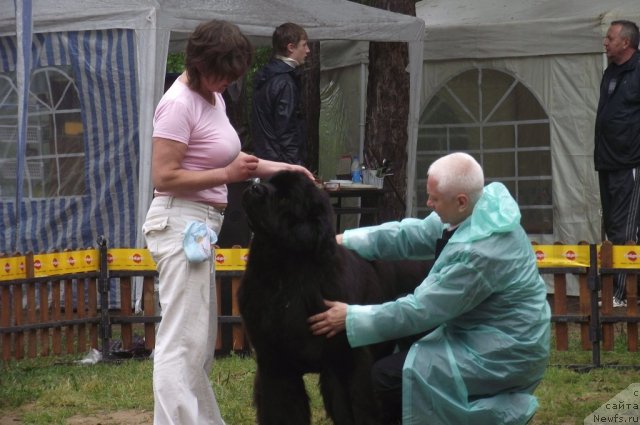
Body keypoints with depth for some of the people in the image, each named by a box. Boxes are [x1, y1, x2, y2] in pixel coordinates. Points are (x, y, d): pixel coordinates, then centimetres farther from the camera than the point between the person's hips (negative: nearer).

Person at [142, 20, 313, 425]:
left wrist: (284, 168, 15)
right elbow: (164, 177, -21)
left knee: (201, 339, 16)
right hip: (181, 223, -10)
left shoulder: (213, 96, 10)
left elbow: (226, 158, 20)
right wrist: (228, 175, -20)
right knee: (183, 340, -11)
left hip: (200, 225, 10)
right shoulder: (179, 103, -17)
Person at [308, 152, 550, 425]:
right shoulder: (478, 210, -3)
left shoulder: (479, 252, -29)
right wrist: (345, 241, -1)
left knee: (383, 379, -11)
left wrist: (351, 318, -17)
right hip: (484, 332, 9)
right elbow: (414, 234, 4)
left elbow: (421, 310, -23)